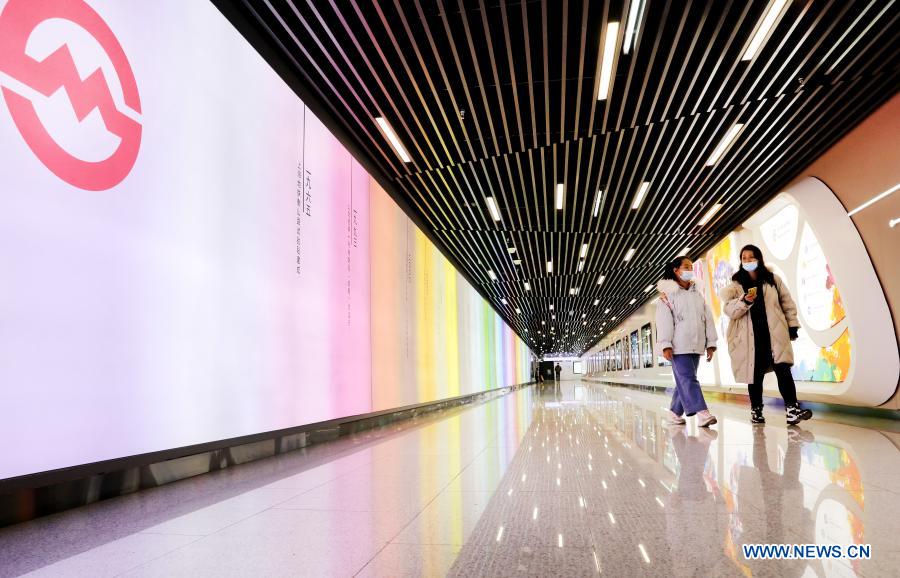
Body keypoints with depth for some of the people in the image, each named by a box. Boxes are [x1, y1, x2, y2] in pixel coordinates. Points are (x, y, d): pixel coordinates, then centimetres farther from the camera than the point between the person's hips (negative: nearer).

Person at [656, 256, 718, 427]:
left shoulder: (697, 295, 18)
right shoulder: (667, 294, 1)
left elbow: (708, 319, 16)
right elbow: (664, 320, -7)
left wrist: (710, 343, 8)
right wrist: (665, 345, -14)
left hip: (696, 346, 6)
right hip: (678, 346, -6)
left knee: (684, 381, 8)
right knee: (688, 379, -14)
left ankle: (675, 412, 18)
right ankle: (702, 413, -22)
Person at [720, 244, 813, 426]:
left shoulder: (773, 280, 10)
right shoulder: (736, 284, 5)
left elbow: (787, 302, 15)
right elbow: (730, 310, -5)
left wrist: (793, 325, 10)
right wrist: (745, 301, -23)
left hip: (774, 334, 1)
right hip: (750, 337, -1)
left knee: (783, 370, -10)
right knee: (755, 374, 5)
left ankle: (792, 409, -9)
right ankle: (756, 410, 17)